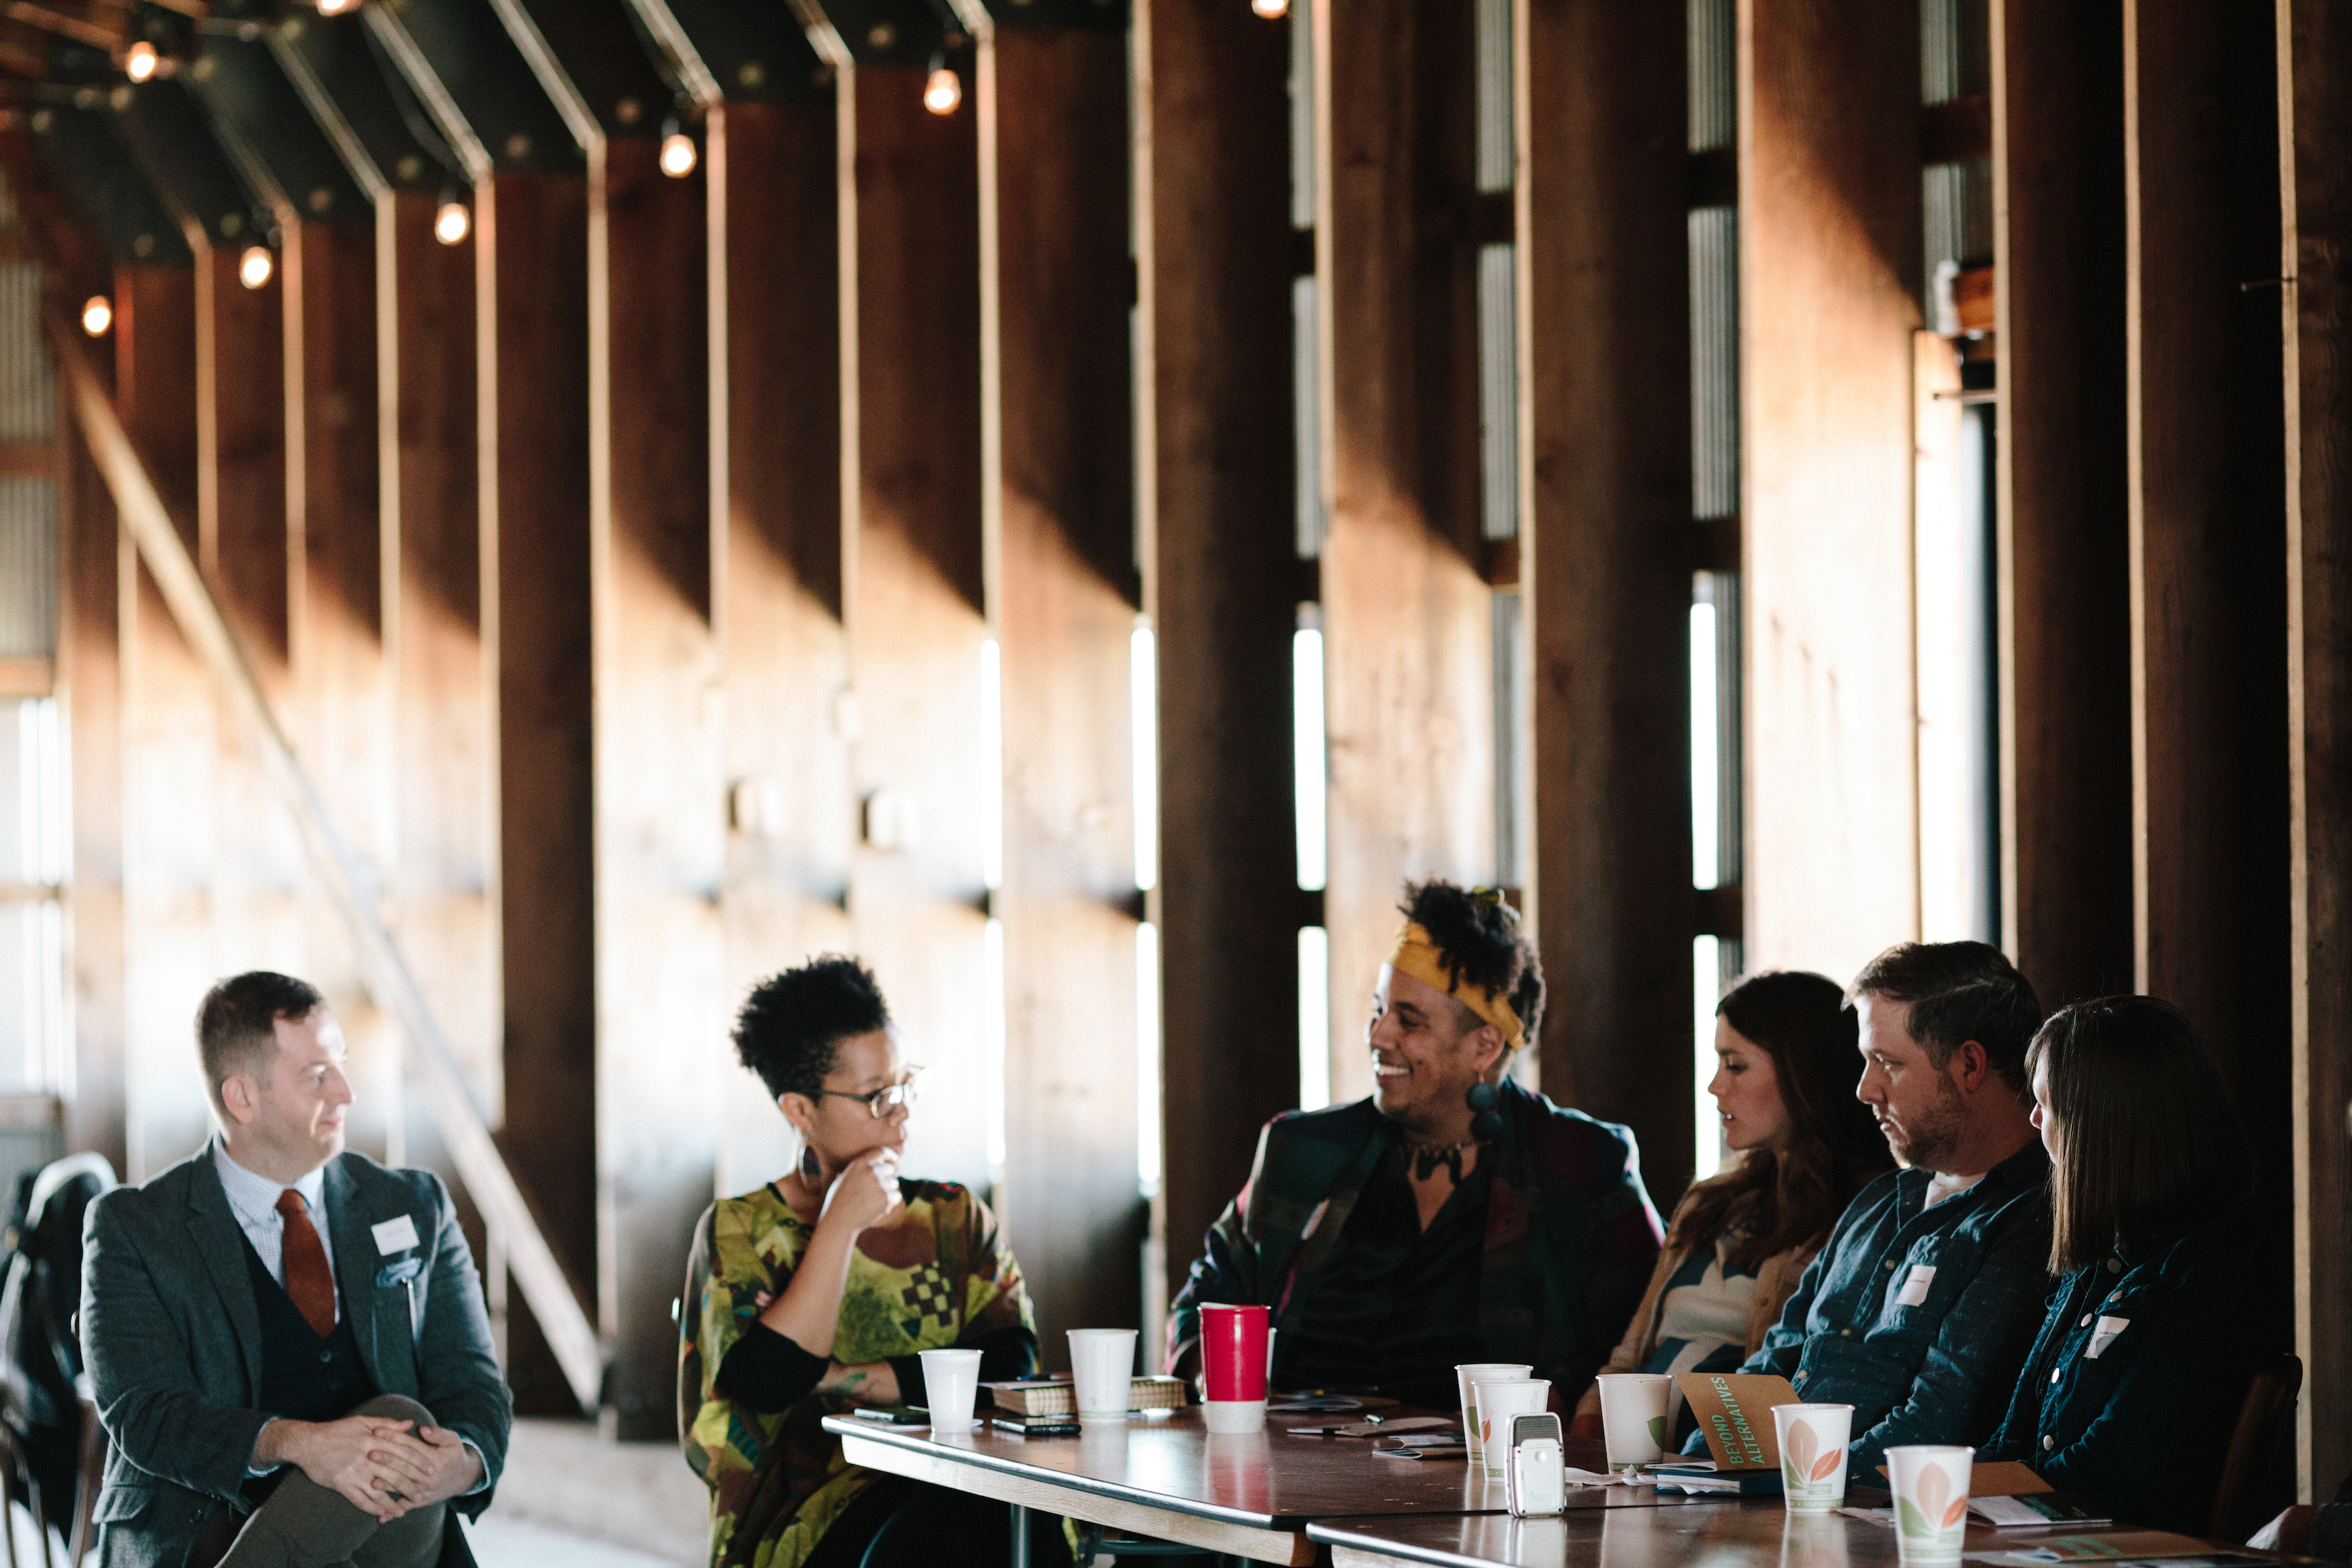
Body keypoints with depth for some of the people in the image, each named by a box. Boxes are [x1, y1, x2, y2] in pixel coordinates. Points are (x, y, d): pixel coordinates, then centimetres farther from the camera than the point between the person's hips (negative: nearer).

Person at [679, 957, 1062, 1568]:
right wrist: (839, 1226, -7)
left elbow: (1008, 1364, 1)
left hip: (961, 1488, 3)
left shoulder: (955, 1217, 18)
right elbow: (765, 1384, -9)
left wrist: (839, 1378, -6)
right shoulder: (741, 1230, 8)